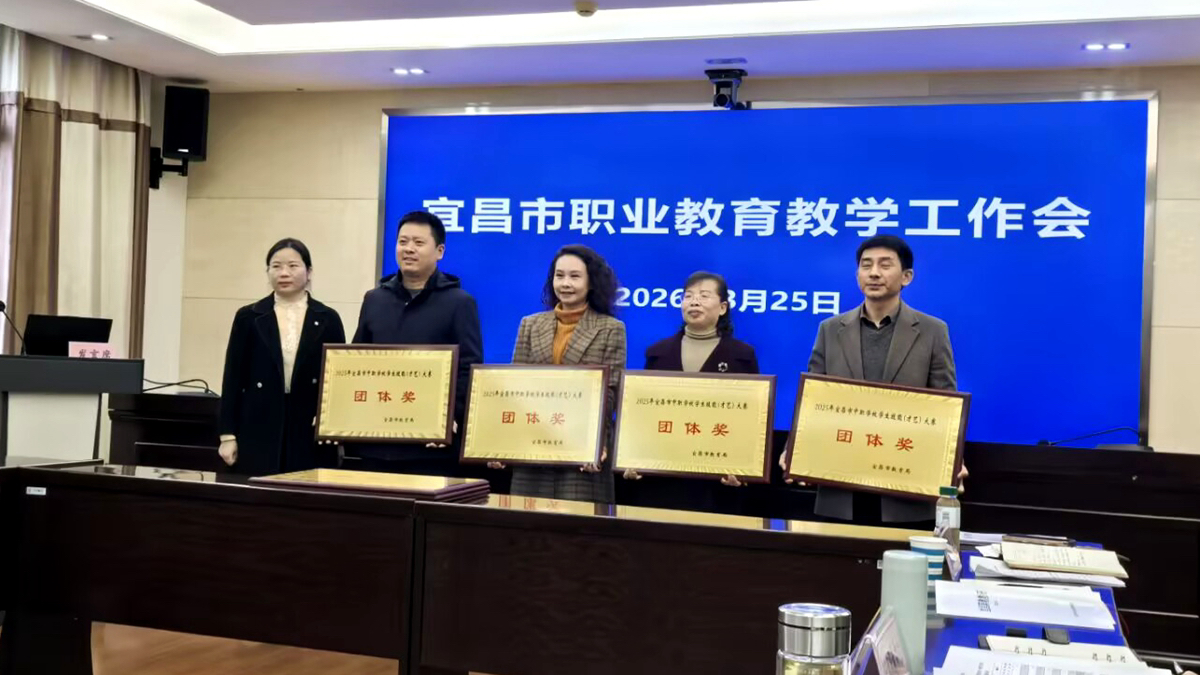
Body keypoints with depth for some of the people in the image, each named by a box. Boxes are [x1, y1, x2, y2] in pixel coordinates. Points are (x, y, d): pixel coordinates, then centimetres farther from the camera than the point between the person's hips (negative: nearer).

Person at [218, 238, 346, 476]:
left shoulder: (327, 319, 6)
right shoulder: (248, 317, 6)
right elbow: (233, 378, 5)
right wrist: (228, 435, 0)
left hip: (310, 435, 0)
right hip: (258, 432, 0)